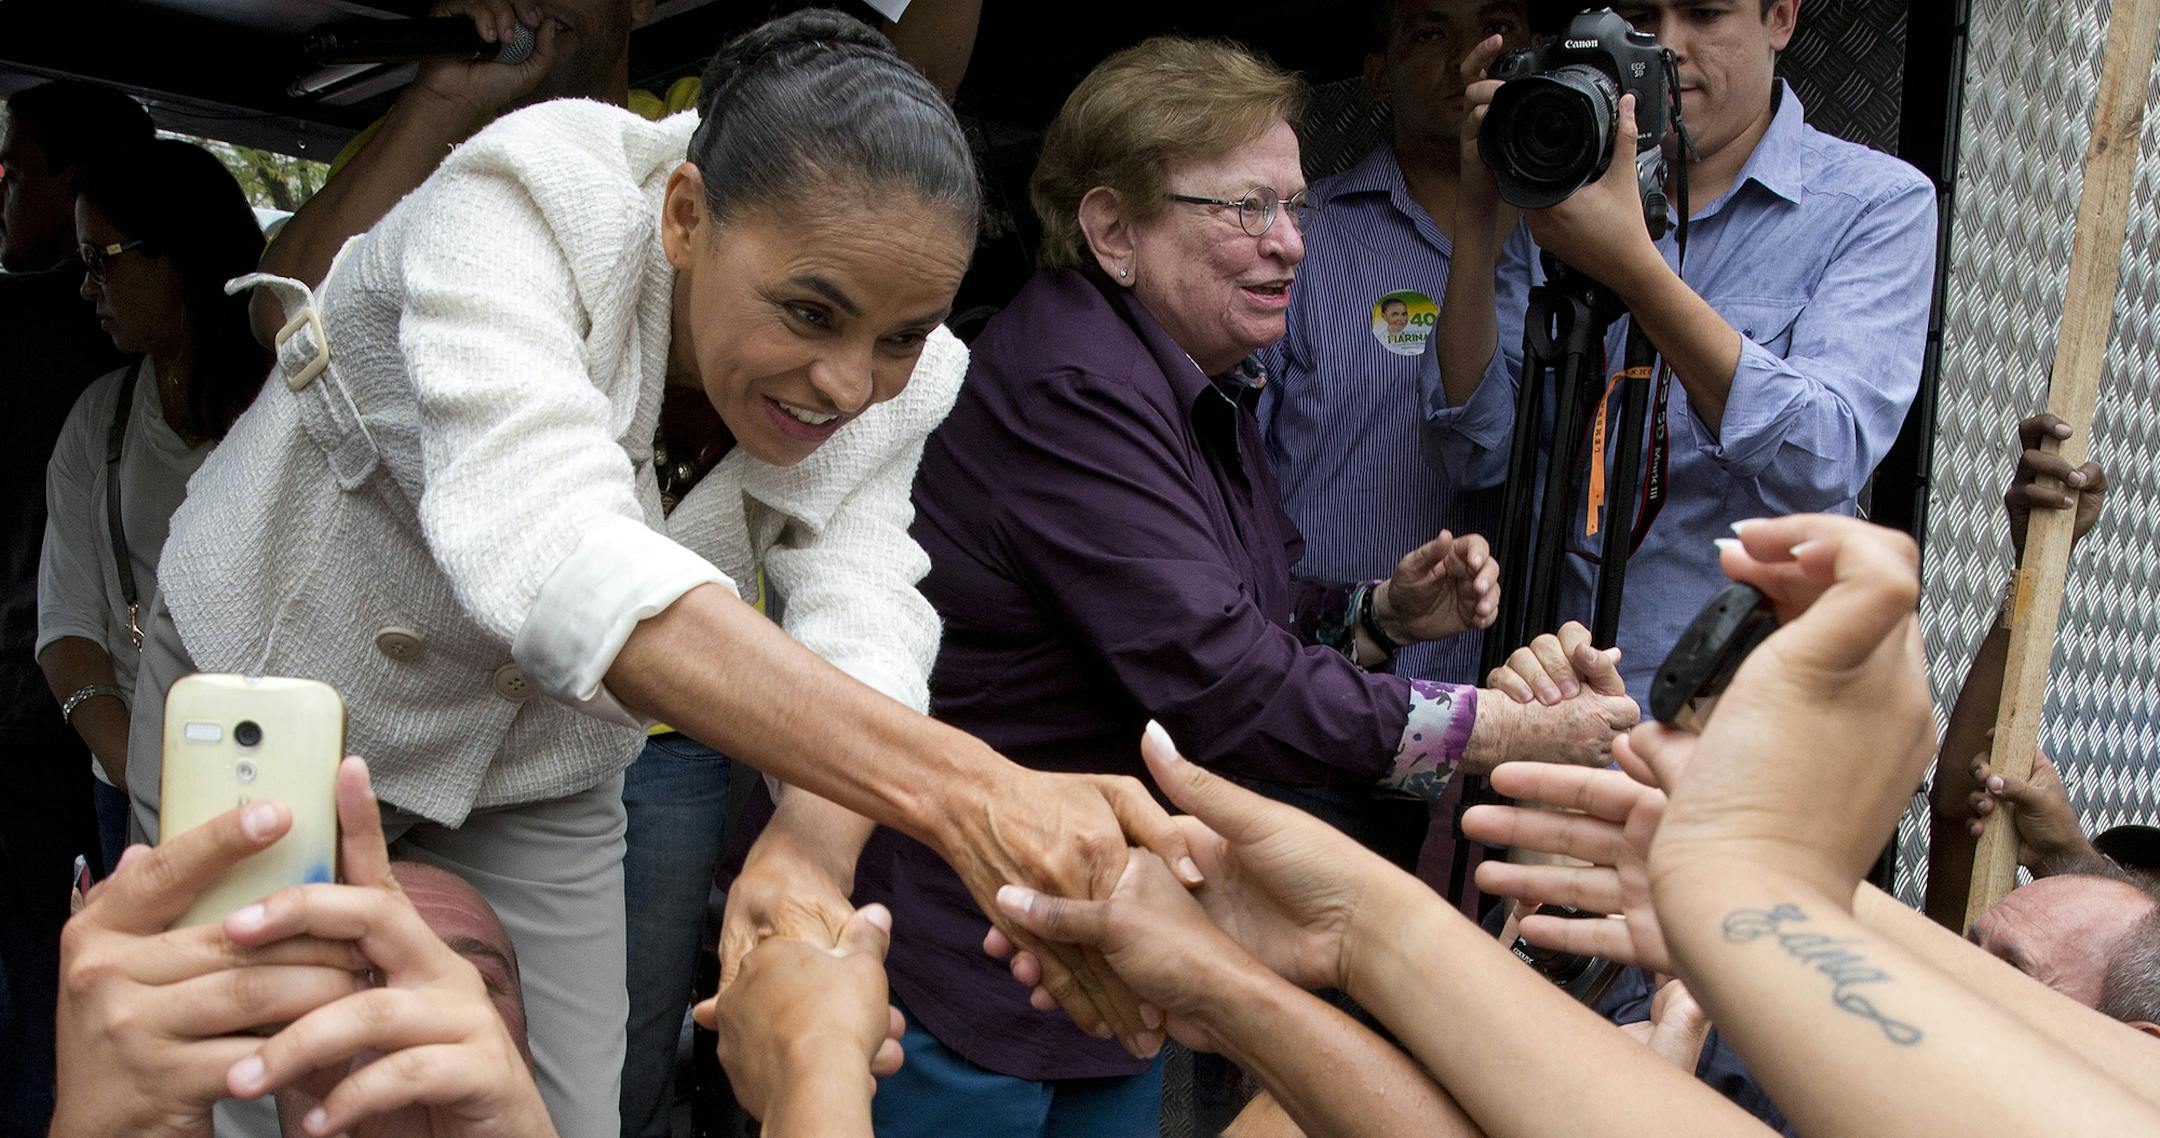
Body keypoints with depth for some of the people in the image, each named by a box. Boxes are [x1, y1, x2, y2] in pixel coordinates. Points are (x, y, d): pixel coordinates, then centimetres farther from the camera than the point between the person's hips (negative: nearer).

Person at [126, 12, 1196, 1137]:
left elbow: (859, 642, -28)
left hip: (539, 787, 3)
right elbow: (550, 551, -50)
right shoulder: (522, 204, -33)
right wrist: (962, 788, -61)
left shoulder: (893, 391, -17)